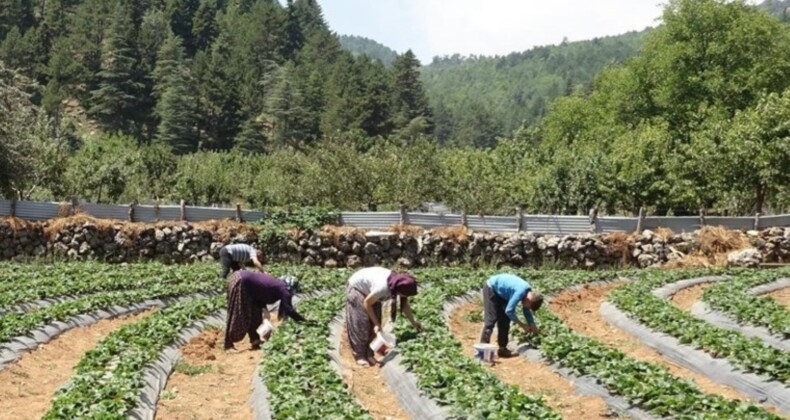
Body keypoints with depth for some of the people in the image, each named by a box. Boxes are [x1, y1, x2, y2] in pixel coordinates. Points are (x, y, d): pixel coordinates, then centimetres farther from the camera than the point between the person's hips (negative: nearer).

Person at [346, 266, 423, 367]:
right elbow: (367, 303, -26)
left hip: (370, 290, 7)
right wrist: (376, 324, -21)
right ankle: (360, 356, 2)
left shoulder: (399, 284, -20)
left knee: (373, 325, 1)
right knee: (360, 324, -7)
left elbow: (405, 305, -4)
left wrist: (413, 323, -7)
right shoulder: (382, 287, -41)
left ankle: (369, 354, 9)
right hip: (356, 288, -7)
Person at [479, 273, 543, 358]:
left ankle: (502, 348, 13)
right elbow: (509, 311, -28)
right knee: (491, 319, -14)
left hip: (500, 291, 9)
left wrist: (532, 325, 5)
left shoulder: (529, 292, -6)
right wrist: (522, 325, -19)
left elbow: (526, 310, 11)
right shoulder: (520, 292, -32)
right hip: (491, 288, -9)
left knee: (505, 319, 7)